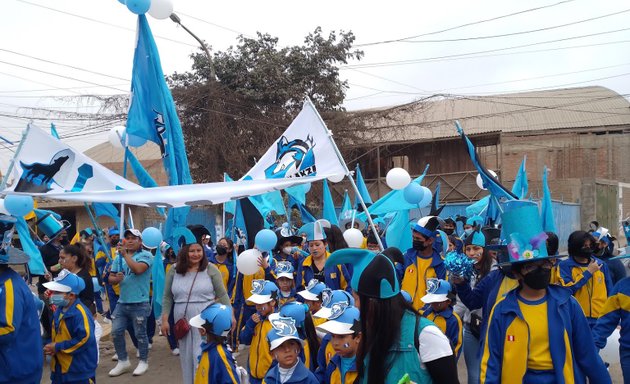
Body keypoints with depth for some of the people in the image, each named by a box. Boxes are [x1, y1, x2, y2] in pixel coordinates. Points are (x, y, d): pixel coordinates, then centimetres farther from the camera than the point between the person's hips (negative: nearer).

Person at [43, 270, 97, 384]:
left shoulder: (80, 313, -21)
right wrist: (49, 346, -1)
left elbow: (85, 339, -28)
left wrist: (58, 347, -20)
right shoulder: (58, 310, 8)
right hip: (59, 368, 9)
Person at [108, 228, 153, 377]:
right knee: (116, 332, 6)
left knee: (140, 334, 4)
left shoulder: (146, 255, -8)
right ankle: (123, 362, 23)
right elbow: (110, 278, 13)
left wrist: (125, 254, -18)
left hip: (139, 303, -6)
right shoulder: (119, 258, 11)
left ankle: (143, 362, 21)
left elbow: (138, 269, -26)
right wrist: (116, 278, -11)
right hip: (122, 302, 6)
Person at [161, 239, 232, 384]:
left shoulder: (210, 269, -4)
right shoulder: (174, 270, 2)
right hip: (183, 320, 3)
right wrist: (165, 319, 3)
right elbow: (167, 298, 7)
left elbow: (222, 295, 0)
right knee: (187, 357, 13)